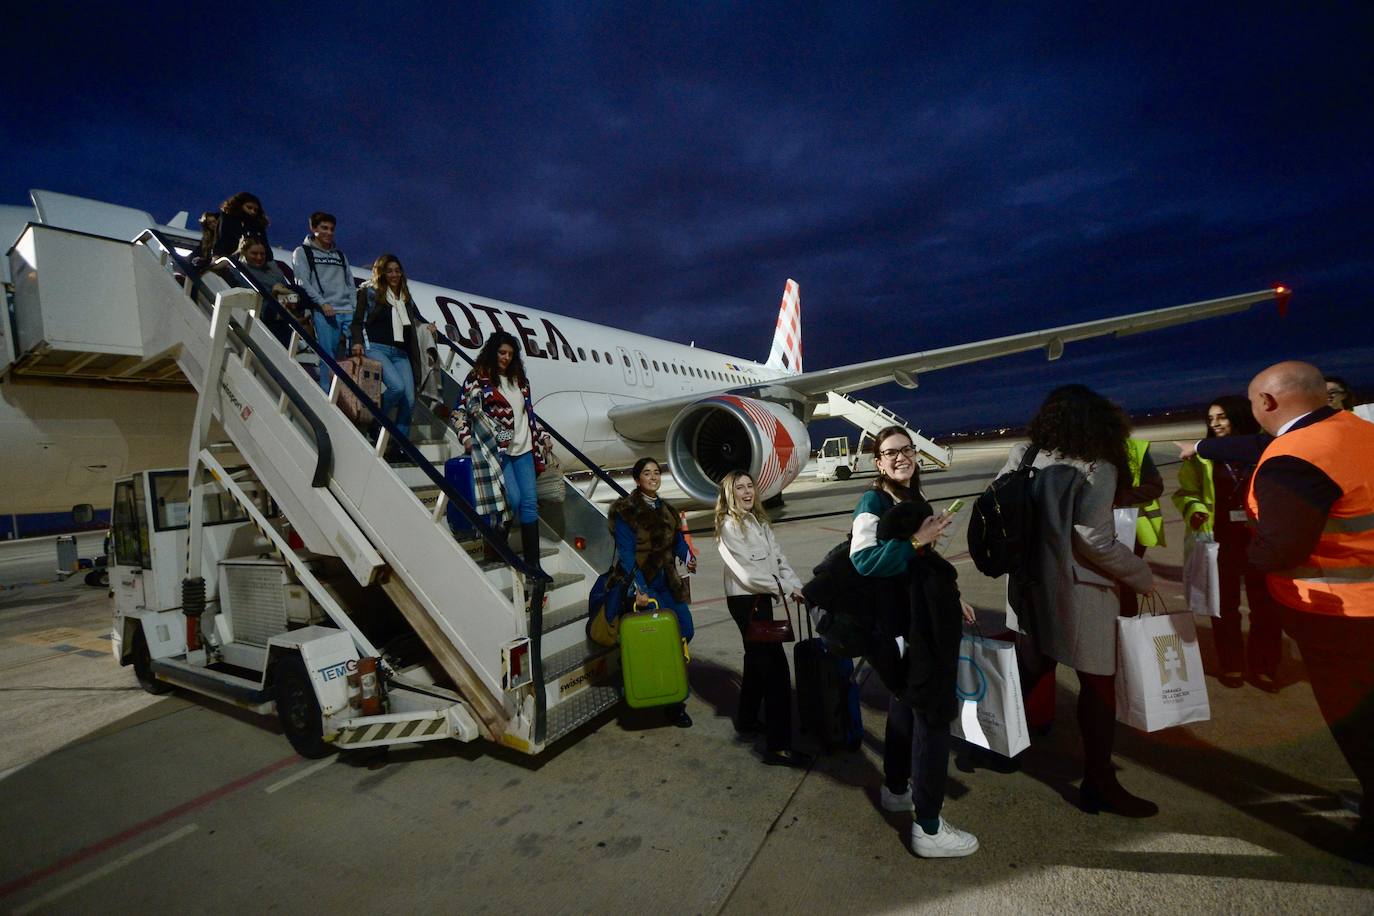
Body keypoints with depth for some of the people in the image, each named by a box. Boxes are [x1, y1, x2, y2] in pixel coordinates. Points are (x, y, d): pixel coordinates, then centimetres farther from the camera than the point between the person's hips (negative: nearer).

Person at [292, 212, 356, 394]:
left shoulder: (340, 255, 26)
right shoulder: (302, 252, 12)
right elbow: (303, 283, 0)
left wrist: (355, 307, 5)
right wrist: (322, 303, -14)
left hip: (348, 312, 4)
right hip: (323, 313, -4)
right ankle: (326, 396, -7)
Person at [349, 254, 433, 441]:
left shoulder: (405, 297, 22)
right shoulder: (369, 291, 9)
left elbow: (416, 319, 32)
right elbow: (357, 320, 6)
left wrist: (427, 326, 13)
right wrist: (358, 342, -8)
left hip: (401, 352, 5)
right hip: (376, 348, -5)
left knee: (409, 400, -8)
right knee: (397, 386, -28)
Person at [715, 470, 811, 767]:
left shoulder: (758, 520, 12)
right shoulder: (729, 525, -13)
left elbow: (778, 557, 7)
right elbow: (746, 572, -19)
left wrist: (796, 586, -7)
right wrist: (784, 589, -16)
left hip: (761, 597, 9)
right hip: (745, 601, -9)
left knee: (757, 659, 20)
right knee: (776, 667, -10)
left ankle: (747, 720, 38)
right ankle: (779, 747, -4)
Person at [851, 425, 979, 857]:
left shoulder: (915, 500, 12)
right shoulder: (873, 503, -14)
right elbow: (863, 560, -28)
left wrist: (953, 596, 24)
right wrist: (916, 540, -28)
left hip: (931, 614, 9)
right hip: (908, 622, -9)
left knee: (907, 702, 20)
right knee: (933, 714, -4)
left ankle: (896, 789, 38)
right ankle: (928, 829, 9)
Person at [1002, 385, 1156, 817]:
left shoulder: (1024, 455, 3)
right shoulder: (1095, 468, -14)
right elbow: (1094, 540, -18)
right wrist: (1144, 578, -5)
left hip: (1029, 582, 6)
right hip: (1076, 589, -6)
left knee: (1029, 668, 20)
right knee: (1099, 682, 9)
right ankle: (1098, 783, 20)